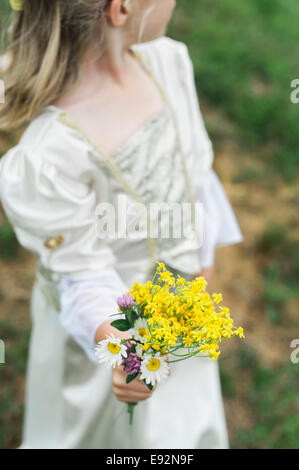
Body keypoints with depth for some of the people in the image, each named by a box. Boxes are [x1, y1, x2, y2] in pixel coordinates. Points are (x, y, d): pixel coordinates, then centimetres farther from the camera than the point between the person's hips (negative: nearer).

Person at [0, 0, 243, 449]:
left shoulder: (166, 60, -15)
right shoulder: (52, 155, -37)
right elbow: (85, 276, -23)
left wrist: (204, 254, 13)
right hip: (99, 330, -6)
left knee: (183, 430, 29)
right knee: (102, 429, 24)